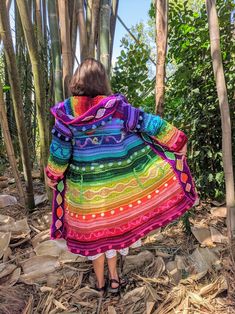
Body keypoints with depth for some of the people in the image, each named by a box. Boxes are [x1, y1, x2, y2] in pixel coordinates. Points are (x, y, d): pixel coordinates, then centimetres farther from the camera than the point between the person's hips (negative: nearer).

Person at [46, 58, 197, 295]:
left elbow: (59, 151, -4)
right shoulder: (117, 107, -12)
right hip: (119, 181, 0)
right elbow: (149, 123, -6)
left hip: (86, 186, 0)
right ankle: (113, 276, 35)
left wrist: (53, 177, 12)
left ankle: (100, 283, 36)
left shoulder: (65, 113, -10)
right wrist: (177, 139, 7)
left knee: (94, 230, 17)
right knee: (115, 225, 23)